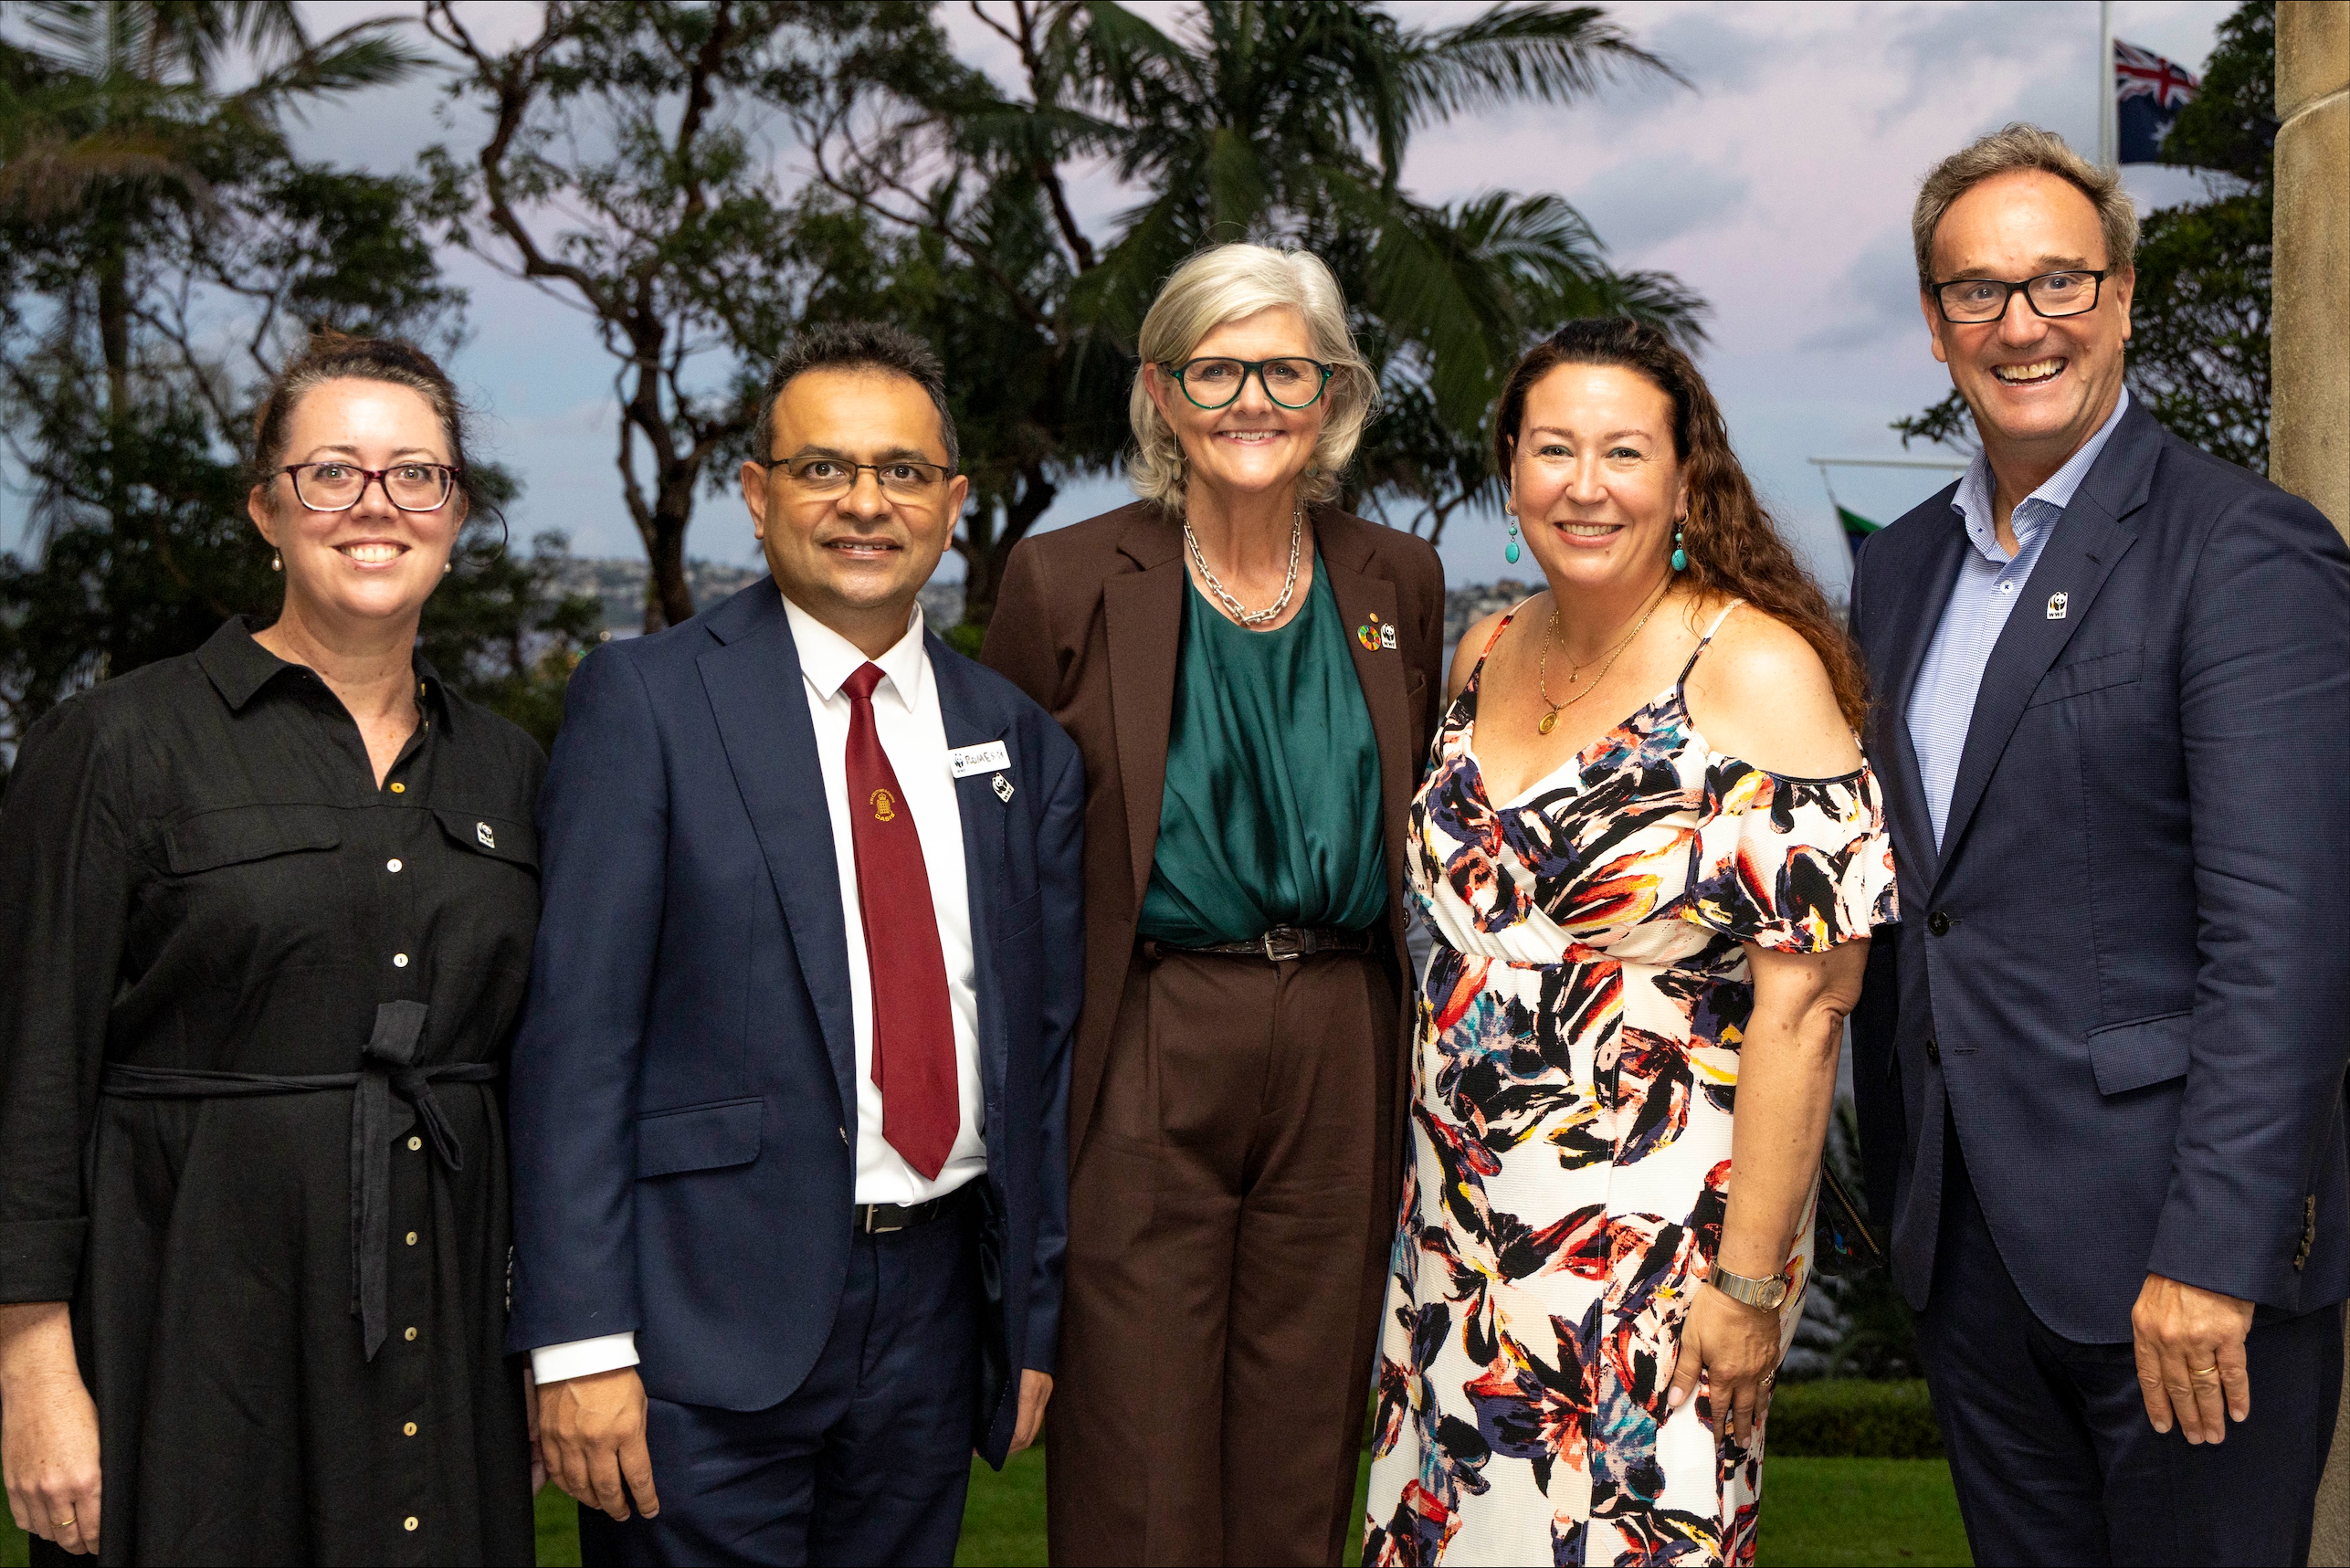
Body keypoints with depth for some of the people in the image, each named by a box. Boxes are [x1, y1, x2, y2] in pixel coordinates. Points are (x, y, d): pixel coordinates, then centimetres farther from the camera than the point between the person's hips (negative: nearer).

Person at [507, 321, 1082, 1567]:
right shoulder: (646, 701, -4)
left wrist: (1036, 1322, 10)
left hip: (935, 1310, 5)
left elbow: (1045, 1042, 12)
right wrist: (579, 1342, -15)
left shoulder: (1020, 741, 9)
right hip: (705, 1318, -4)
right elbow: (575, 1033, -9)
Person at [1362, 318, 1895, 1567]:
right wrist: (1435, 1174, 13)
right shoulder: (1488, 653, 7)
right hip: (1461, 1229, 6)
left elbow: (1801, 1007, -16)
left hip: (1658, 1246, -6)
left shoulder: (1758, 671, -13)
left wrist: (1748, 1283, -18)